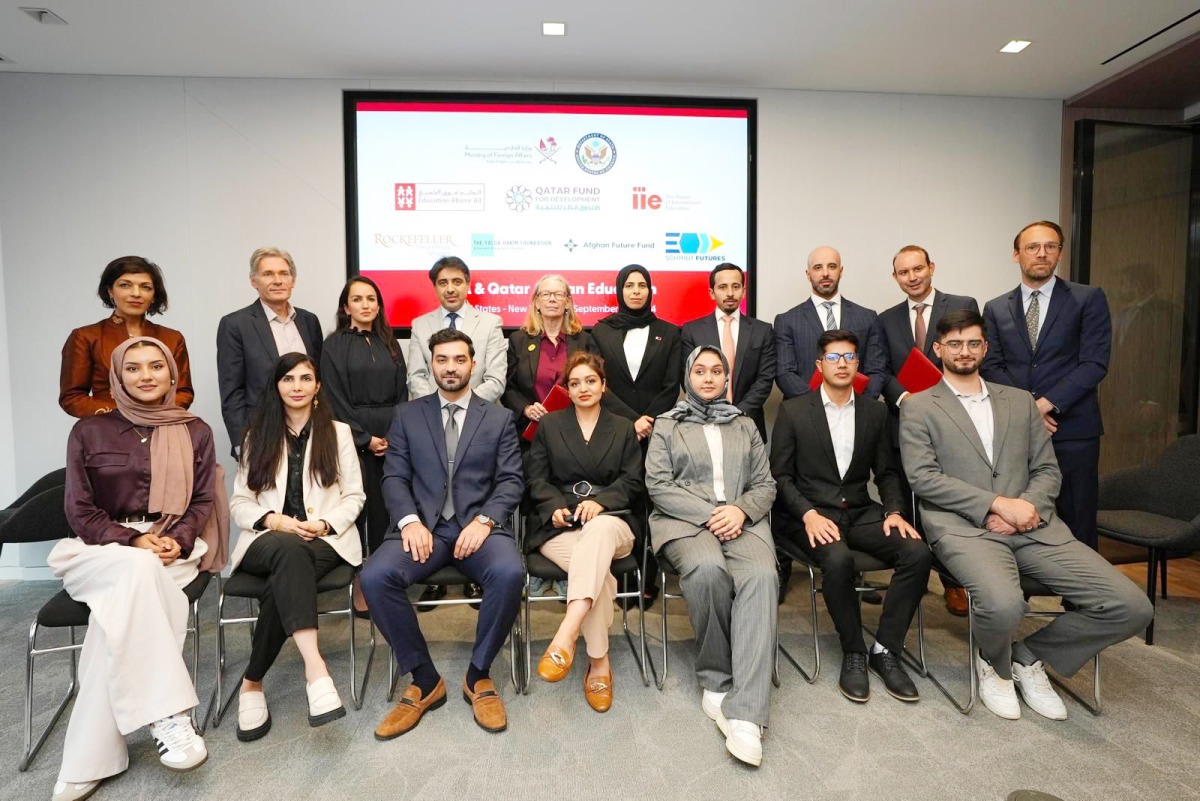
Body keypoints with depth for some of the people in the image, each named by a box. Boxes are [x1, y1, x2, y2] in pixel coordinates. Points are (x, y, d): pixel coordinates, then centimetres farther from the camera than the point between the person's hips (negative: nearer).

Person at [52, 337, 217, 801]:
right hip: (100, 548, -1)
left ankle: (88, 762, -25)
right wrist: (133, 542, -15)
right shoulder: (89, 432, 6)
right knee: (138, 569, -36)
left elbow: (204, 501, 6)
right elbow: (79, 510, 1)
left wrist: (176, 540, -14)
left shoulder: (195, 432, 9)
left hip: (171, 549, 1)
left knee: (121, 608, -31)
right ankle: (169, 718, -38)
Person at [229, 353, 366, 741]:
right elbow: (239, 502, 11)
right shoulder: (258, 435, 16)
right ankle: (314, 667, -45)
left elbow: (354, 496, 8)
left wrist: (324, 524, -11)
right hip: (268, 539, 0)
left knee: (285, 579, -34)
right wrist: (274, 520, -10)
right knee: (289, 549, -37)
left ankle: (252, 682, -19)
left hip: (324, 541, 0)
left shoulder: (338, 431, 13)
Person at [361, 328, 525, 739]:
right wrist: (410, 521, -13)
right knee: (375, 577, -27)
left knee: (510, 573, -32)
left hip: (479, 524, -1)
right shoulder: (407, 415, 14)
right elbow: (394, 477, 6)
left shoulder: (499, 418, 12)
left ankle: (478, 675, -5)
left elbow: (511, 480, 3)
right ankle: (425, 680, -5)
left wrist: (484, 521, -14)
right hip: (423, 525, 2)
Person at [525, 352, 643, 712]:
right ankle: (599, 662, -20)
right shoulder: (549, 425, 18)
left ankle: (566, 635, -48)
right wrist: (555, 506, -10)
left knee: (600, 528, -40)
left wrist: (600, 501, -11)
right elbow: (536, 479, 11)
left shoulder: (623, 428, 19)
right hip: (560, 525, 0)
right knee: (600, 574, -33)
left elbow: (632, 481, 9)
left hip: (609, 521, 0)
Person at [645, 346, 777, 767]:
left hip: (741, 522, 2)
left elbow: (765, 484, 16)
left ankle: (744, 713, -33)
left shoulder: (745, 425, 23)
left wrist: (740, 509, -6)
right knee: (708, 569, -35)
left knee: (761, 576, -31)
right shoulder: (667, 425, 14)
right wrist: (708, 514, -9)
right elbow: (658, 484, 2)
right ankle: (715, 679, -11)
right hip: (685, 522, -2)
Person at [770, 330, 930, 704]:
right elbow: (780, 475, -3)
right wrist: (809, 514, -18)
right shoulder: (793, 411, 0)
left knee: (917, 553, -22)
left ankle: (885, 651, -6)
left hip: (860, 512, 4)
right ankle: (854, 653, -9)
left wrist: (893, 510, -5)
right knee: (838, 560, -33)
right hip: (810, 512, -4)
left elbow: (887, 471, 14)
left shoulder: (875, 412, 11)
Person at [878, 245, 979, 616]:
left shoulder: (963, 306, 4)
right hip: (905, 423, 2)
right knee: (908, 508, 7)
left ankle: (954, 583, 18)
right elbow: (883, 372, 7)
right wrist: (902, 396, -12)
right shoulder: (886, 319, 12)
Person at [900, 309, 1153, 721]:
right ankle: (995, 665, 6)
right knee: (1004, 606, -33)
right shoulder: (918, 407, 6)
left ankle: (1029, 656, 15)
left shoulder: (1021, 401, 20)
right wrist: (998, 503, -14)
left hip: (1031, 526, 5)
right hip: (962, 526, -5)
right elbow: (923, 477, -6)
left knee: (1131, 607, -11)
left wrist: (1025, 508, -7)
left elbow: (1047, 470, 15)